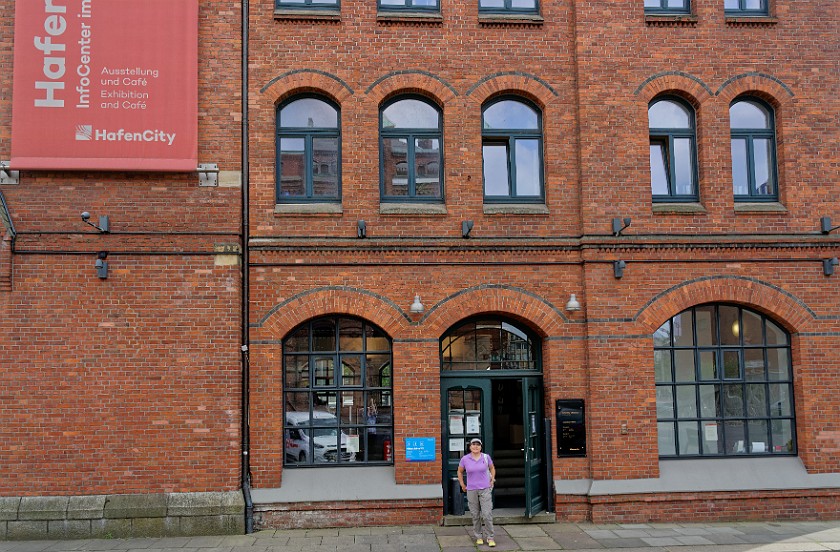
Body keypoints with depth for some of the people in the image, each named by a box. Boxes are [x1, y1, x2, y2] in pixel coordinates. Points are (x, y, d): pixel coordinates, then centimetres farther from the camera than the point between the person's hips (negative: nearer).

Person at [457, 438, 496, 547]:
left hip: (485, 489, -1)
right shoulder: (465, 459, -2)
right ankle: (478, 537, 21)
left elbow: (492, 468, 17)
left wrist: (492, 480, 9)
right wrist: (462, 485, 11)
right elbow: (460, 471, 13)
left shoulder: (486, 457, -1)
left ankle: (490, 537, 4)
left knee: (487, 514, -6)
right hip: (471, 490, 1)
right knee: (475, 515, 7)